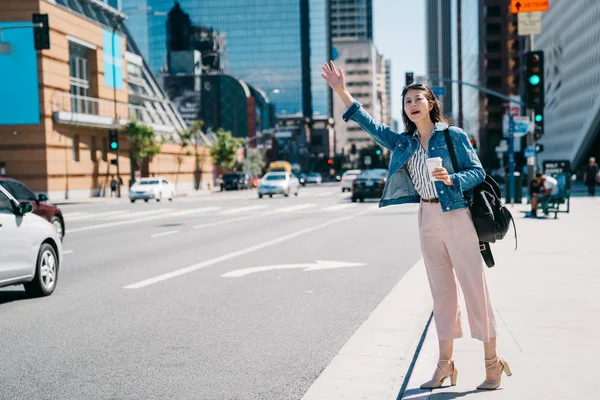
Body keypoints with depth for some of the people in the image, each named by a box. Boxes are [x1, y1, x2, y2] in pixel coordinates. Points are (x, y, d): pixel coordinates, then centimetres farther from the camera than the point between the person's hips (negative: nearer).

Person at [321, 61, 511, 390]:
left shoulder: (454, 135, -3)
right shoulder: (403, 143, 11)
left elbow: (478, 172, -4)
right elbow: (369, 124, 11)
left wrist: (451, 179, -24)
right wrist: (341, 90, 5)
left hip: (458, 217, -5)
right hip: (427, 219, 6)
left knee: (474, 289, -3)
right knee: (441, 292, 10)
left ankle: (492, 363, 6)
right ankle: (445, 364, 16)